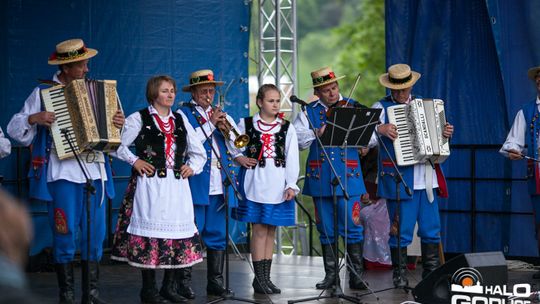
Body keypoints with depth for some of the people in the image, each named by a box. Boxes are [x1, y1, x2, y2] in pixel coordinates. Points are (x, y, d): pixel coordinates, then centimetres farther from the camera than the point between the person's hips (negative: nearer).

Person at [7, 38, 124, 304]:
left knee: (95, 235, 5)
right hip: (63, 174, -4)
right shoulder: (43, 92, 2)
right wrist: (34, 118, -16)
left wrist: (118, 123, 1)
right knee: (65, 234, -1)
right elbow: (15, 129, 2)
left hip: (95, 172, 4)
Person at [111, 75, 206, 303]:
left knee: (178, 231, 5)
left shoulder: (181, 120, 16)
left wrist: (192, 167, 7)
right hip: (150, 184, -5)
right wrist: (135, 160, -11)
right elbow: (119, 145, -3)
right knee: (150, 232, -5)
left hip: (177, 185, 5)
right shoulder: (139, 119, 1)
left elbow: (198, 153, 23)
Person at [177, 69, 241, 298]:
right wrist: (210, 123, -12)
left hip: (220, 185, 5)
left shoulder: (222, 115, 19)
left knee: (217, 234, 7)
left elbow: (237, 148, 12)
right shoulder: (184, 114, 3)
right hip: (196, 185, -5)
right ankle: (184, 281, 0)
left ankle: (215, 281, 12)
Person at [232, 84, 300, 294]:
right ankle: (259, 278, 1)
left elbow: (292, 159, 4)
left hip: (278, 184, 3)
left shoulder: (287, 128, 8)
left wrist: (291, 185, -4)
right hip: (255, 182, -2)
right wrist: (239, 158, -6)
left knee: (271, 231, 7)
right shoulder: (246, 125, 3)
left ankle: (265, 277, 14)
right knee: (259, 229, -5)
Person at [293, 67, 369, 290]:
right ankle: (330, 275, 16)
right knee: (326, 230, 7)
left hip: (347, 177, -1)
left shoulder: (352, 107, 7)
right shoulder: (309, 112, 9)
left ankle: (356, 276, 4)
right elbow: (297, 139, -1)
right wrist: (316, 133, -16)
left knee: (352, 227, -4)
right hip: (320, 178, 2)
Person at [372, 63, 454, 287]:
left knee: (431, 230, 8)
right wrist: (381, 128, -30)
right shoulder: (381, 107, 1)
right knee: (401, 230, -2)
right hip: (399, 181, -5)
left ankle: (432, 273, 17)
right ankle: (399, 275, 7)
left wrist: (446, 133, 5)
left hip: (426, 179, 5)